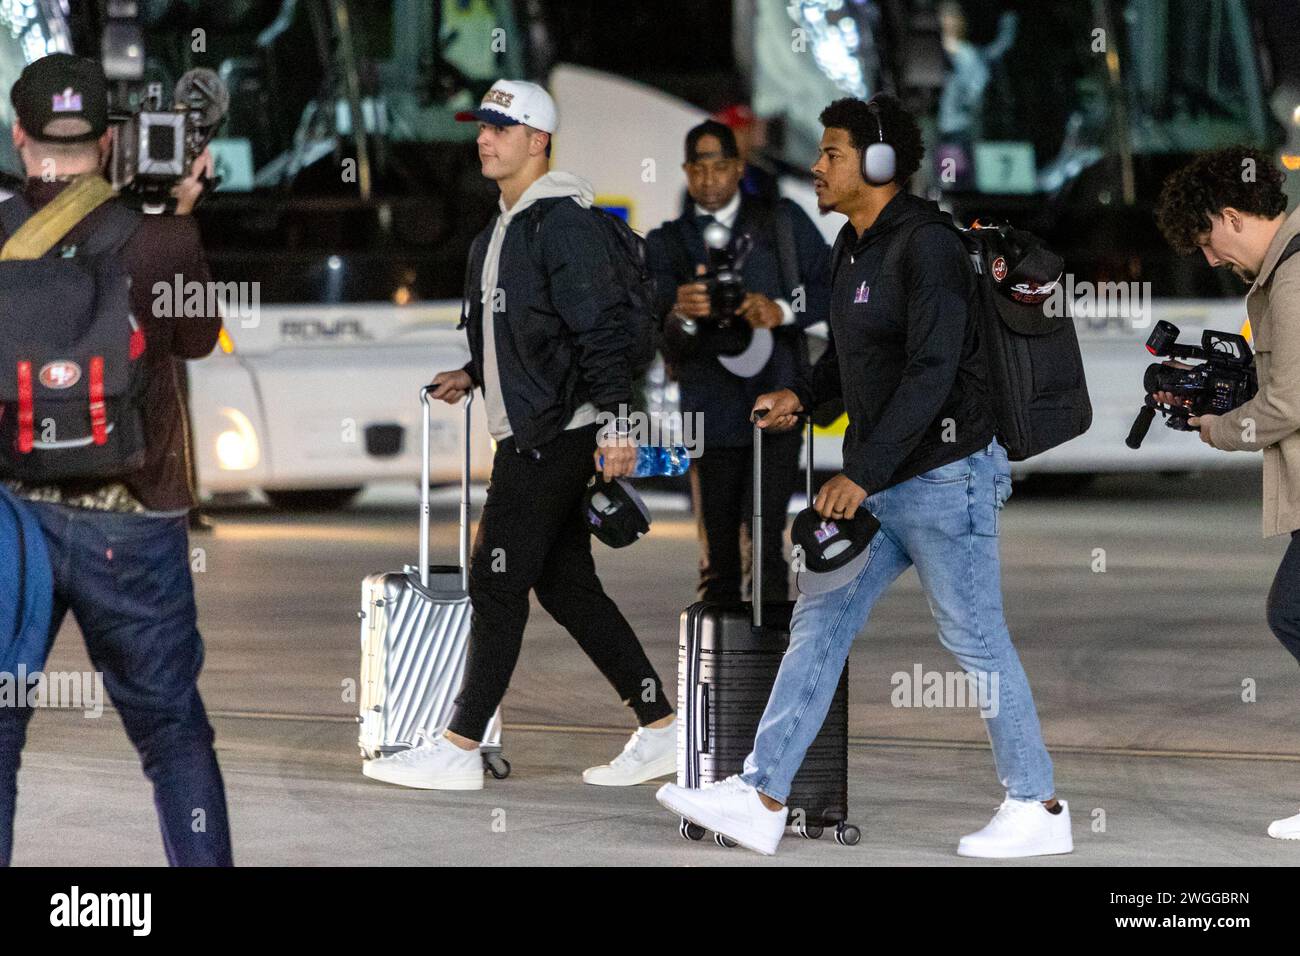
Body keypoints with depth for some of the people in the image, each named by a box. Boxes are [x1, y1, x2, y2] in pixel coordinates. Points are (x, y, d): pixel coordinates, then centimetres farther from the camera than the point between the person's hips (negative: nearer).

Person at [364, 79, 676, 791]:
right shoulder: (501, 230, 17)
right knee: (565, 584, 10)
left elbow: (599, 330, -18)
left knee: (496, 580, -7)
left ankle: (461, 747, -3)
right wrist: (472, 375, 17)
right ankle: (660, 729, 14)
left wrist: (615, 422, -23)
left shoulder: (562, 223, -13)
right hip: (525, 432, 10)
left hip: (555, 432, -10)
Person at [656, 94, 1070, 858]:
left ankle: (1039, 809, 11)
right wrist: (803, 396, 3)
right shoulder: (854, 245, 10)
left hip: (944, 475, -9)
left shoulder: (926, 244, -19)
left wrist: (862, 475, -27)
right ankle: (761, 799, 7)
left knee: (975, 640, -1)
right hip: (881, 480, 9)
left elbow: (931, 373, -25)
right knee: (821, 623, 6)